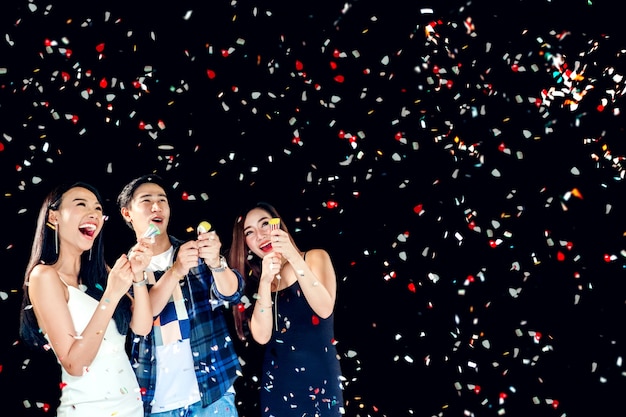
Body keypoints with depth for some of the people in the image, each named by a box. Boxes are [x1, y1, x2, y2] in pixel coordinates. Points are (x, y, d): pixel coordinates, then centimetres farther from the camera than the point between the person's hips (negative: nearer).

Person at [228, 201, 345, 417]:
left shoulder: (315, 258, 0)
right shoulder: (252, 279, 3)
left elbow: (325, 309, -17)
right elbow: (262, 336, -11)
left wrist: (294, 258, -25)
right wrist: (265, 281, -22)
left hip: (320, 379, -1)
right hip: (277, 384, 2)